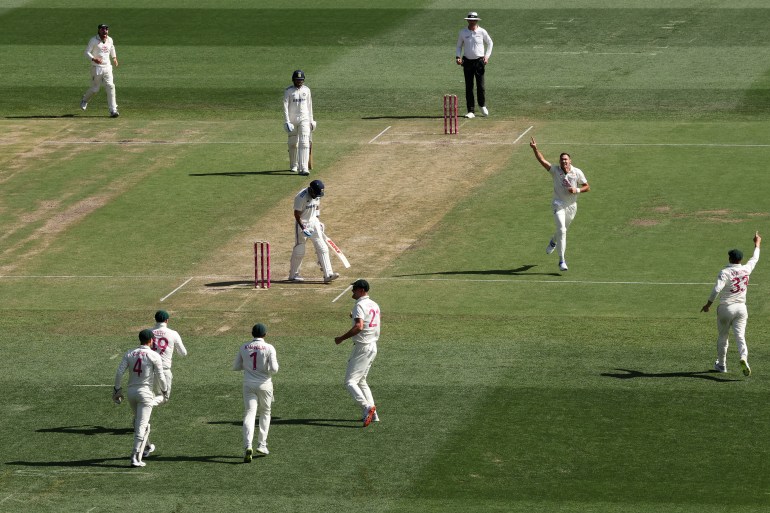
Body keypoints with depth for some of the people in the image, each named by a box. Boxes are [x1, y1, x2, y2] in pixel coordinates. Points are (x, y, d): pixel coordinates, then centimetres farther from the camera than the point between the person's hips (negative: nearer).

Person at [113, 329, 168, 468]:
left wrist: (117, 389, 4)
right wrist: (165, 391, 9)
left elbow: (119, 372, -4)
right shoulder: (154, 356, -8)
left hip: (131, 392, 5)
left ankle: (146, 447, 43)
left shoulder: (129, 354, 3)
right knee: (142, 425, -6)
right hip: (146, 393, -5)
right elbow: (160, 377, -7)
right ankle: (135, 457, -14)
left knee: (139, 421, 25)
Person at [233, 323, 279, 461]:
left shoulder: (244, 347, 1)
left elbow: (236, 367, 8)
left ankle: (248, 446, -25)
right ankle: (262, 444, 17)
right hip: (264, 385, -1)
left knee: (250, 414, -5)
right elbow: (274, 369, -15)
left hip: (249, 385, 1)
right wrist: (270, 370, 8)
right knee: (265, 413, 20)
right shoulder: (269, 348, -9)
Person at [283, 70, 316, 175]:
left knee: (304, 143, -12)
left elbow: (309, 106, 13)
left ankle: (303, 168, -19)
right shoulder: (288, 91, -4)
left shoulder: (306, 90, 6)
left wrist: (311, 120, 13)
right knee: (293, 143, 9)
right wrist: (287, 122, -15)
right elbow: (285, 106, -8)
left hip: (304, 119, 1)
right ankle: (293, 166, 28)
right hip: (292, 120, -1)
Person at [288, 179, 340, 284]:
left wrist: (317, 219, 14)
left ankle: (328, 274, -6)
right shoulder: (301, 197, -23)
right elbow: (297, 214, -20)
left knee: (322, 248, -2)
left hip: (314, 222, 6)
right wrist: (303, 228, -25)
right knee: (299, 251, 1)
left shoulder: (317, 195, -2)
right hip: (302, 223, -6)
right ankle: (293, 275, 18)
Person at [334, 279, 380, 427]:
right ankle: (372, 415, 14)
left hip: (363, 347, -9)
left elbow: (359, 327, -29)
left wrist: (342, 338, -21)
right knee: (361, 381, 19)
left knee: (350, 382, -11)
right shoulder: (375, 305, 14)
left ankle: (367, 407, -26)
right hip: (373, 347, 10)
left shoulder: (360, 305, -15)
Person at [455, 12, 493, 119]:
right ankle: (471, 111, 3)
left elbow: (489, 43, 11)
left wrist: (487, 56, -1)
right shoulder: (463, 33, 3)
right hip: (467, 62, 1)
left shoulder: (482, 32, -1)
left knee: (480, 85, -3)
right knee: (469, 87, 0)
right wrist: (458, 57, -4)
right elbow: (459, 46, 13)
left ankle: (483, 106, 21)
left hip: (479, 61, -1)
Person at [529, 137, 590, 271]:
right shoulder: (555, 170, -6)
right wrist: (535, 149, -30)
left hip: (571, 206, 3)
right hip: (559, 205, -3)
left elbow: (587, 187, 3)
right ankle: (562, 260, -16)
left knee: (562, 230, 19)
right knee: (562, 230, -18)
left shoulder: (577, 172, -3)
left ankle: (553, 242, 56)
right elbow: (542, 160, -15)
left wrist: (577, 190, -16)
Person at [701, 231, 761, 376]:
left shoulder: (725, 272, -13)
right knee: (740, 336, -2)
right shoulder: (746, 269, 0)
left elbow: (717, 289, -25)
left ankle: (721, 364, 25)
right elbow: (755, 259, 20)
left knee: (722, 337, 14)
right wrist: (757, 244, 36)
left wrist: (708, 304, -15)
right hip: (741, 308, 3)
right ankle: (743, 357, -30)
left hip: (726, 308, -3)